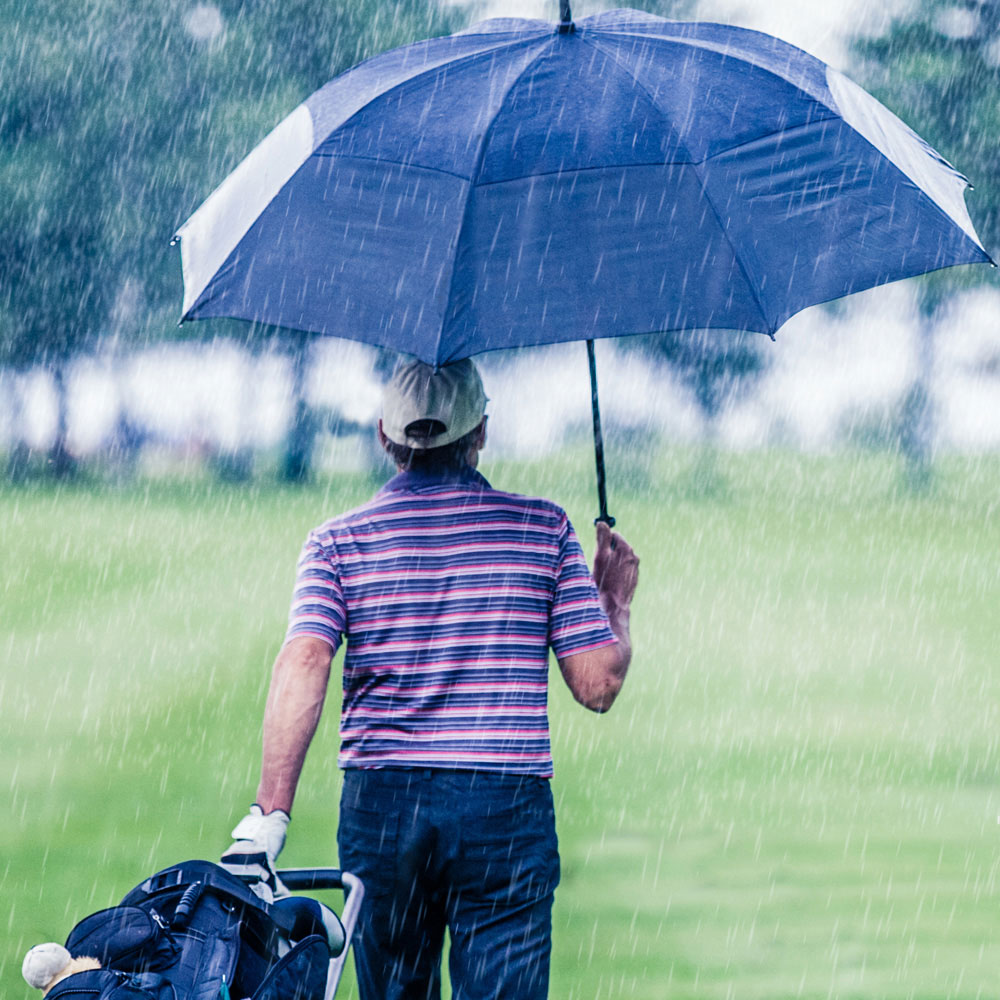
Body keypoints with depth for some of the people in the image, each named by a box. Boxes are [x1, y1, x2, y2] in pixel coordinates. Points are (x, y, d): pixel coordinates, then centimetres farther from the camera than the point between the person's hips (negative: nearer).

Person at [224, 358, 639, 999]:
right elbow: (598, 684, 0)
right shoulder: (544, 529, 3)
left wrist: (270, 811, -18)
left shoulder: (339, 542, 4)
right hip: (507, 804, -2)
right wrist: (617, 606, 21)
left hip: (380, 802, 2)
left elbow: (302, 665, -14)